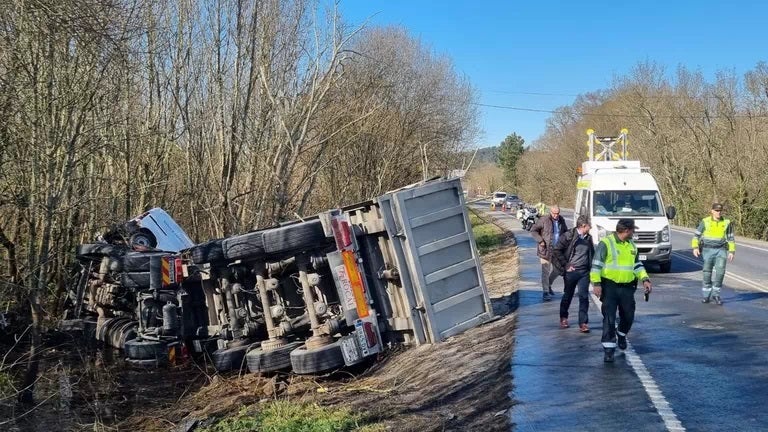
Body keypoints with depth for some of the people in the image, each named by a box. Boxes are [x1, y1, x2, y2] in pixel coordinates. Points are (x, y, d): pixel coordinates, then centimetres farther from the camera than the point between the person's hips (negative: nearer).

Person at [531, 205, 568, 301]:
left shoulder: (561, 220, 6)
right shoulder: (543, 220, -12)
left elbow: (565, 231, 23)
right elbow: (533, 230, -8)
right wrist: (540, 241, -18)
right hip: (545, 250, -6)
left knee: (557, 270, 13)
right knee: (546, 271, -2)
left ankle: (549, 285, 36)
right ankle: (546, 292, 5)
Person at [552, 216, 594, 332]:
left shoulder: (588, 238, 9)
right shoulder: (569, 236, -10)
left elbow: (592, 253, 24)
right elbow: (556, 251, -10)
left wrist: (590, 266, 11)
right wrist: (565, 265, -10)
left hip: (584, 272, 4)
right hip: (571, 271, -4)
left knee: (584, 296, -4)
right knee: (568, 295, 11)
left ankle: (583, 323, -2)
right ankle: (563, 318, 31)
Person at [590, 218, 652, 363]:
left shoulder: (632, 246, 12)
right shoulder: (606, 243, -9)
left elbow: (637, 265, 20)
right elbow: (596, 265, -10)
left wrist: (645, 279, 6)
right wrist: (596, 283, -16)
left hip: (627, 288, 6)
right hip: (609, 287, -6)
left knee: (628, 316, 13)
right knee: (609, 318, -7)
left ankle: (622, 334, 43)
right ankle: (608, 348, -1)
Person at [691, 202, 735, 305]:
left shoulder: (727, 223, 3)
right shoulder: (705, 222, -1)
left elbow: (731, 238, 10)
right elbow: (696, 235, 2)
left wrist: (731, 251, 3)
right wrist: (695, 247, -11)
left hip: (721, 250, 0)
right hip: (708, 250, 0)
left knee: (720, 271, -16)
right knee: (707, 273, -1)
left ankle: (716, 294, -1)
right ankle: (706, 295, 14)